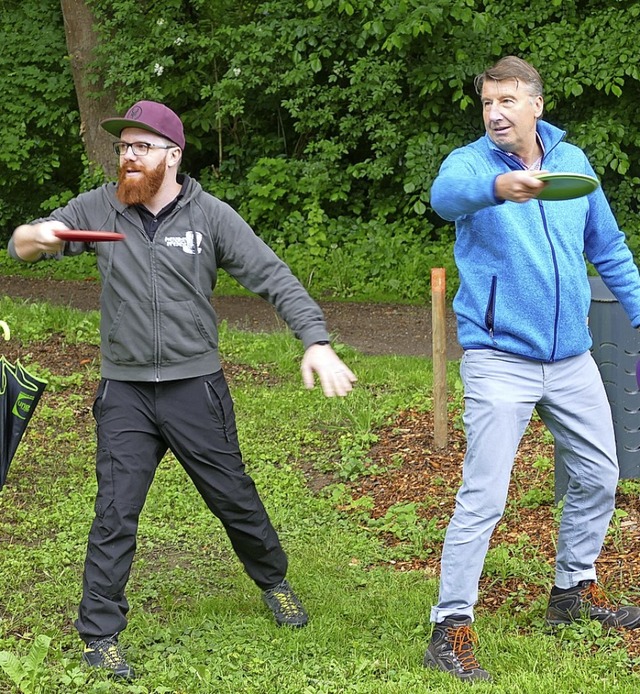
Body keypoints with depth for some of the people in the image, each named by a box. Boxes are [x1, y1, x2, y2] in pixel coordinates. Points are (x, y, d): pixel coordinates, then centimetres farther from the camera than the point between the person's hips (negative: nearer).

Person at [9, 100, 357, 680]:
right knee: (115, 516, -1)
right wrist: (39, 235, -24)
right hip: (124, 393, 1)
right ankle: (99, 634, 10)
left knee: (234, 497, 11)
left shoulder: (210, 216, -6)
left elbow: (274, 279, -8)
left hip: (196, 387, 0)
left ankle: (273, 580, 37)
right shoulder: (99, 209, -1)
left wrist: (316, 342, -22)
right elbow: (19, 245, 2)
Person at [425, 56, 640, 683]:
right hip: (500, 360, -6)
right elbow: (446, 195, -37)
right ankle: (451, 627, -2)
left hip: (571, 357, 6)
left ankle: (575, 590, 36)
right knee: (483, 498, -10)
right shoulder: (472, 162, -11)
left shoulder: (571, 161, 4)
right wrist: (497, 187, -58)